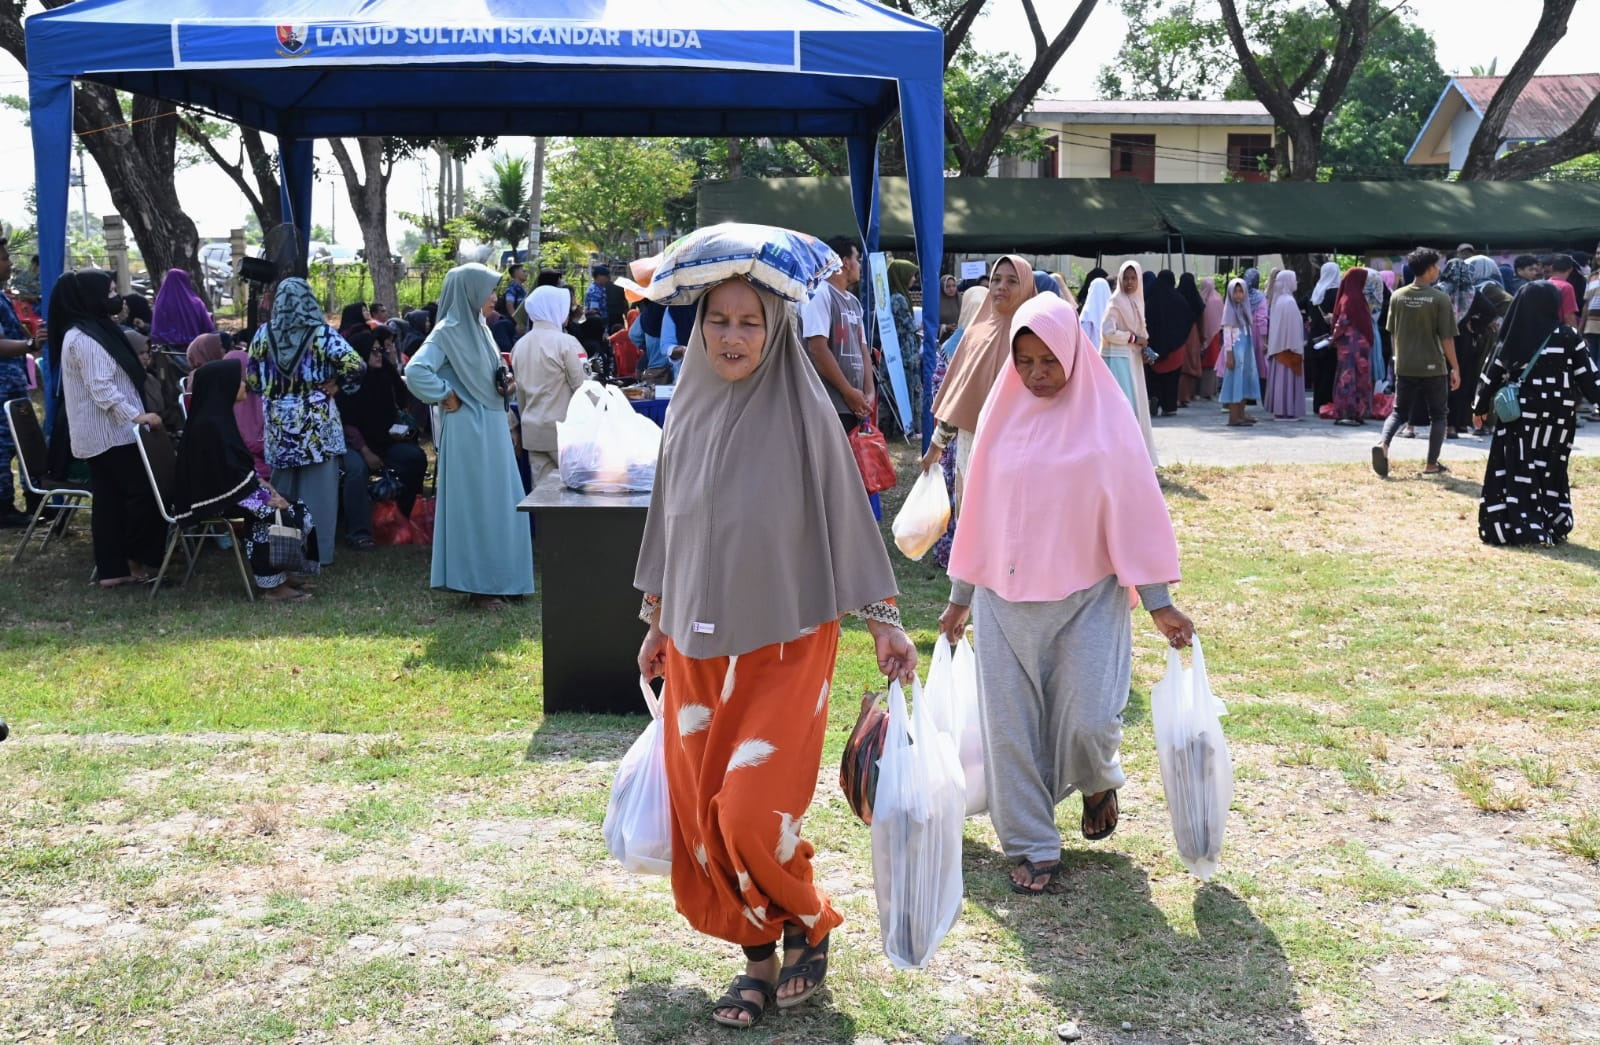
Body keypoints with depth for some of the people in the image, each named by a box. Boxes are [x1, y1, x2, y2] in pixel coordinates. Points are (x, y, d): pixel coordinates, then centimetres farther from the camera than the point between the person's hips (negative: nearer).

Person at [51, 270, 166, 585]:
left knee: (109, 499, 9)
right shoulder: (85, 339, -17)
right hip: (110, 431, -10)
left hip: (102, 432, 10)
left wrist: (134, 415, 25)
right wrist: (137, 416, -24)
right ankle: (134, 561, 4)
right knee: (141, 492, -4)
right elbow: (102, 388, -23)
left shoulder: (92, 330, 16)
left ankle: (110, 569, 10)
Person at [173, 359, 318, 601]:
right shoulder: (208, 424, -20)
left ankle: (284, 573, -1)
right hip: (214, 497, -10)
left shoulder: (218, 417, 11)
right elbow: (229, 474, -23)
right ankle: (274, 584, -15)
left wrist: (262, 484, 3)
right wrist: (265, 496, -18)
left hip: (228, 489, 10)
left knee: (293, 509, -3)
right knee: (273, 513, -22)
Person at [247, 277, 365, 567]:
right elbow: (356, 366, -17)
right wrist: (335, 381, 0)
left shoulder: (264, 333, 0)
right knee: (317, 487, 5)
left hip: (279, 421, 3)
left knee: (282, 488, 14)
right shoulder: (322, 333, -9)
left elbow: (253, 380, 6)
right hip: (316, 421, -3)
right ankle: (317, 551, 8)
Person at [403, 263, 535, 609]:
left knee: (501, 502, 12)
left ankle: (497, 580, 21)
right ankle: (477, 586, 6)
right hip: (468, 429, -9)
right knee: (474, 505, -2)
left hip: (492, 428, 9)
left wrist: (503, 384, 4)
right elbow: (415, 371, -27)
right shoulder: (447, 333, -14)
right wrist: (446, 397, -16)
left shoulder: (478, 328, 12)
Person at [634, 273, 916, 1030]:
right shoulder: (688, 412, 3)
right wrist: (657, 621, 17)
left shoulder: (803, 412, -10)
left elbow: (846, 516, -6)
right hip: (697, 646, 5)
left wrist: (883, 620, -9)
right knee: (703, 815, 6)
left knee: (753, 813, -10)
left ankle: (808, 925, 20)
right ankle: (758, 956, 26)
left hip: (784, 643, -4)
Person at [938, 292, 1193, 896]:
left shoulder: (1104, 418, -5)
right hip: (1006, 600, 3)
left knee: (1089, 720, -8)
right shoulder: (1002, 415, 3)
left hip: (1086, 599, -2)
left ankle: (1098, 782, 28)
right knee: (1013, 725, 2)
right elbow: (980, 508, 10)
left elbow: (1133, 507, -3)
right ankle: (1031, 845, 17)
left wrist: (1159, 603, -4)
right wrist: (960, 596, 14)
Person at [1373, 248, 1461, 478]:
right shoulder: (1440, 298, -10)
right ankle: (1431, 464, 10)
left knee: (1399, 412, 13)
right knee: (1437, 415, 11)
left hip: (1404, 366, 3)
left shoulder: (1397, 296, 2)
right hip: (1433, 366, -3)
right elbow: (1447, 338, -10)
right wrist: (1455, 368, -1)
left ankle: (1383, 444, -14)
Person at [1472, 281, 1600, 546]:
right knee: (1552, 473, 12)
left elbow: (1492, 375, 5)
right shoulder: (1568, 337, -6)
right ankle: (1554, 528, 15)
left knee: (1519, 472, 5)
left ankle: (1517, 527, 1)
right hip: (1559, 417, 0)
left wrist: (1480, 407, 17)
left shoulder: (1513, 337, -2)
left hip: (1520, 415, 0)